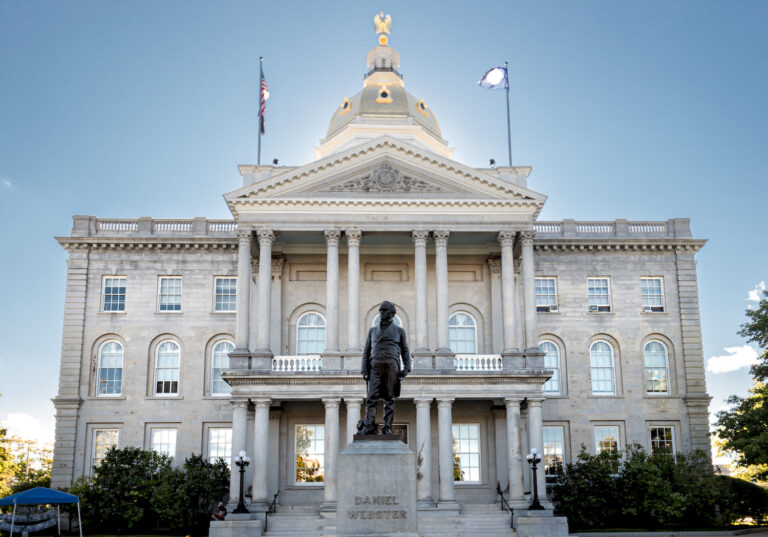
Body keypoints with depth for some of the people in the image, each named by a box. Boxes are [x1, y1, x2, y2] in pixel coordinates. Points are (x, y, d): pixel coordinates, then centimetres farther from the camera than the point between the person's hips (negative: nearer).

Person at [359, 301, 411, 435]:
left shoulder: (399, 331, 16)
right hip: (375, 365, 1)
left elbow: (405, 351, 12)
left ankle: (387, 427, -5)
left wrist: (407, 367, -3)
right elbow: (366, 351, 16)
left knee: (389, 398, -5)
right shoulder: (372, 330, 21)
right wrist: (364, 368, 3)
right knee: (372, 396, -11)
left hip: (391, 365, -1)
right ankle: (369, 426, -18)